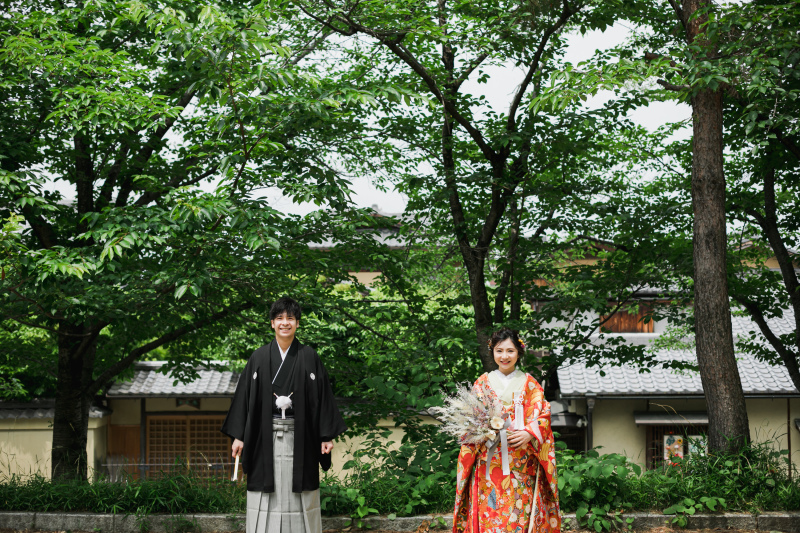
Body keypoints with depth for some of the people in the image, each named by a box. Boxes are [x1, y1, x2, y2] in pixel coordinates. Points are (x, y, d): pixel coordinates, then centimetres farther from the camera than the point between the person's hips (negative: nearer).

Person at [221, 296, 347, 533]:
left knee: (299, 495, 1)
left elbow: (323, 396, 3)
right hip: (265, 436, 1)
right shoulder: (259, 358, 5)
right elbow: (245, 396, 5)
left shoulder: (309, 358, 4)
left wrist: (327, 436, -3)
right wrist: (238, 436, -1)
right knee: (267, 495, 1)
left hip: (299, 436, 0)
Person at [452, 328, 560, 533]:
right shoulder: (483, 383, 10)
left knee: (520, 514, -5)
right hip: (489, 461, 0)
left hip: (522, 464, 0)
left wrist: (528, 433, -17)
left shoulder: (529, 383, 9)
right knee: (490, 513, -6)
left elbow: (541, 416, 1)